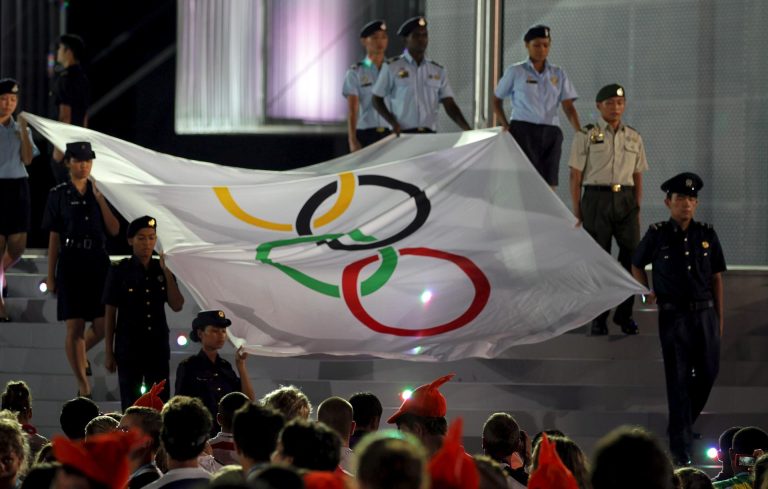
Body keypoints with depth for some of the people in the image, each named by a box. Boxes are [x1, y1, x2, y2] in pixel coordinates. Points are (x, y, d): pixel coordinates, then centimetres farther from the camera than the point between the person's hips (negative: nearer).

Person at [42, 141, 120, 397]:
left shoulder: (100, 192, 8)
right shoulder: (59, 194, 2)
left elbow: (114, 230, 1)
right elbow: (54, 237, 2)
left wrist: (100, 199, -7)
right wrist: (51, 275, 0)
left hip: (98, 261, 2)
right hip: (71, 262, -2)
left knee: (103, 324, -1)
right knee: (75, 327, -4)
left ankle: (80, 353, 31)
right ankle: (83, 384, 4)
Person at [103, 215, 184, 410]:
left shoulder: (161, 269, 5)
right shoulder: (119, 271, -3)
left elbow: (177, 306, -1)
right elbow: (110, 313, -1)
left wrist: (167, 272, -10)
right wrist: (108, 352, -4)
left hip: (158, 348, 3)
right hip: (129, 348, -3)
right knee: (130, 406, 1)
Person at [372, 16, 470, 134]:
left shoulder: (438, 71, 12)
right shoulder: (392, 67, 4)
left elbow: (450, 105, 7)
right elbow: (377, 100, 7)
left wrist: (467, 129, -9)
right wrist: (393, 122, -10)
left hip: (430, 134, 3)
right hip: (403, 135, -3)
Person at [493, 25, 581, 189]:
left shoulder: (558, 74, 13)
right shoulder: (515, 72, 7)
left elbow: (568, 107, 4)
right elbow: (497, 100, 15)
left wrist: (579, 132, -13)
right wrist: (505, 125, -2)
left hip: (550, 133, 3)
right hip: (523, 130, -3)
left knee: (549, 184, -2)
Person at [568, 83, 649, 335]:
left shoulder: (634, 138, 11)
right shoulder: (586, 136, 1)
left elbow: (638, 177, 13)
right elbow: (575, 176, -1)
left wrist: (638, 209, 7)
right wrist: (576, 212, -5)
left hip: (625, 201, 3)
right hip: (596, 199, -3)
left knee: (633, 255, -6)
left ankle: (624, 314, 9)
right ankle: (598, 318, 11)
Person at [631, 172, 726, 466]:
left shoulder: (707, 235, 4)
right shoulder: (657, 235, -1)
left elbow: (716, 278, 9)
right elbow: (637, 265, 15)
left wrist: (719, 317, 8)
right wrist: (646, 292, 1)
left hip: (704, 313, 3)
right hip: (673, 316, -3)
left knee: (708, 372, 6)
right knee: (678, 379, -3)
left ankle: (685, 422, 32)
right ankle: (680, 446, -1)